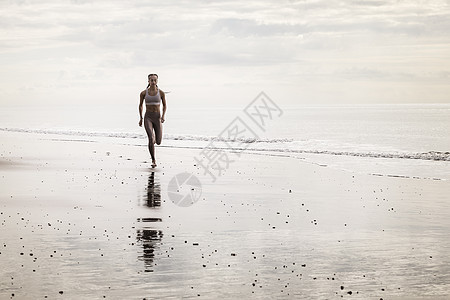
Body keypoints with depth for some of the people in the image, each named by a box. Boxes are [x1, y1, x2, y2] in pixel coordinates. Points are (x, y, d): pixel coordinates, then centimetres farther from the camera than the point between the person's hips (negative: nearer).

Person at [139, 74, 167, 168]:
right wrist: (141, 118, 13)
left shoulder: (161, 93, -2)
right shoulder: (144, 93, -2)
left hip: (157, 118, 1)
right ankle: (153, 160, -13)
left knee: (158, 142, 4)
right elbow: (140, 105, 13)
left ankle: (155, 139, 44)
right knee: (151, 138, -22)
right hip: (148, 118, -1)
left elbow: (164, 105, 10)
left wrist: (163, 116, -6)